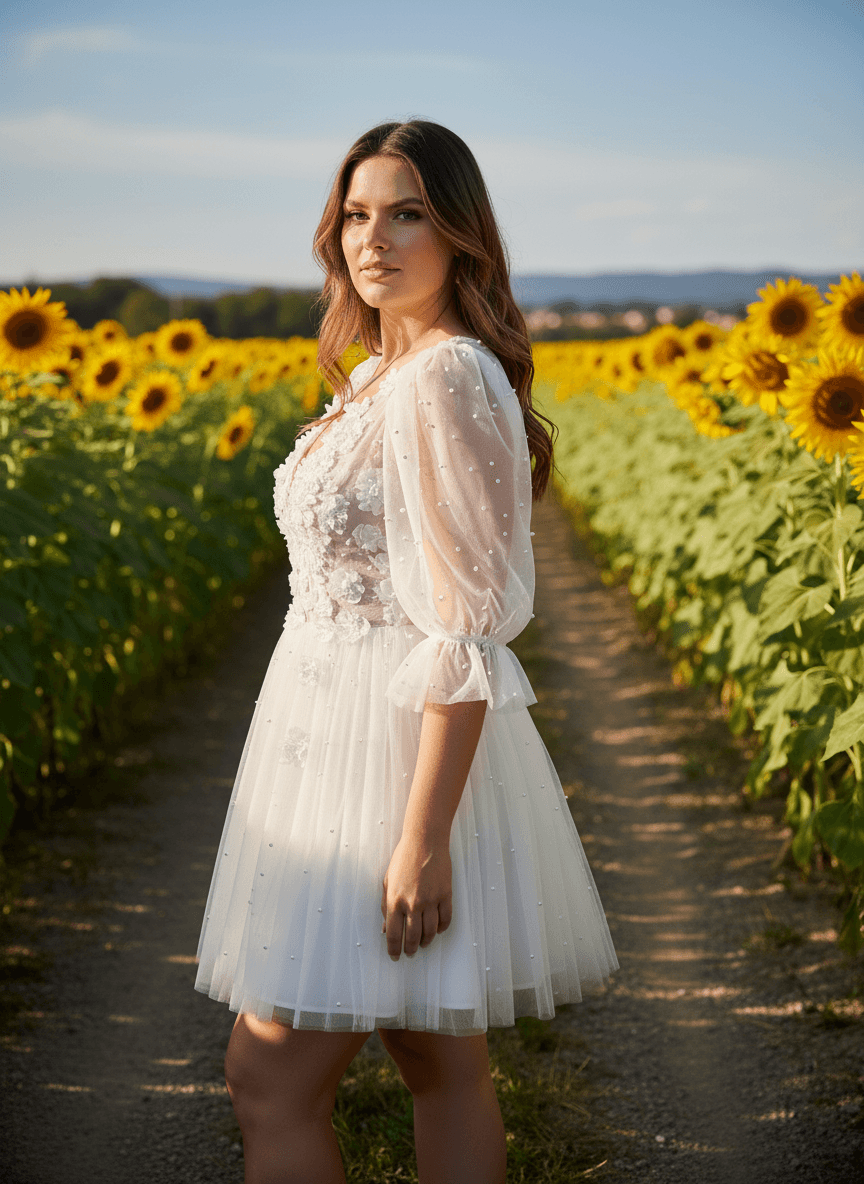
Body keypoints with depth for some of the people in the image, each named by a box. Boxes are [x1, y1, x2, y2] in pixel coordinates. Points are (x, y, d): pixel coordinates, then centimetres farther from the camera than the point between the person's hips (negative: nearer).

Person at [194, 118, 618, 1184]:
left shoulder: (447, 380, -19)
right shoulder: (383, 376, 12)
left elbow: (467, 632, -23)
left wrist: (423, 840, -24)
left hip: (408, 757, -10)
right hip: (348, 735, 10)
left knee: (270, 1080, -2)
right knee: (441, 1067, 16)